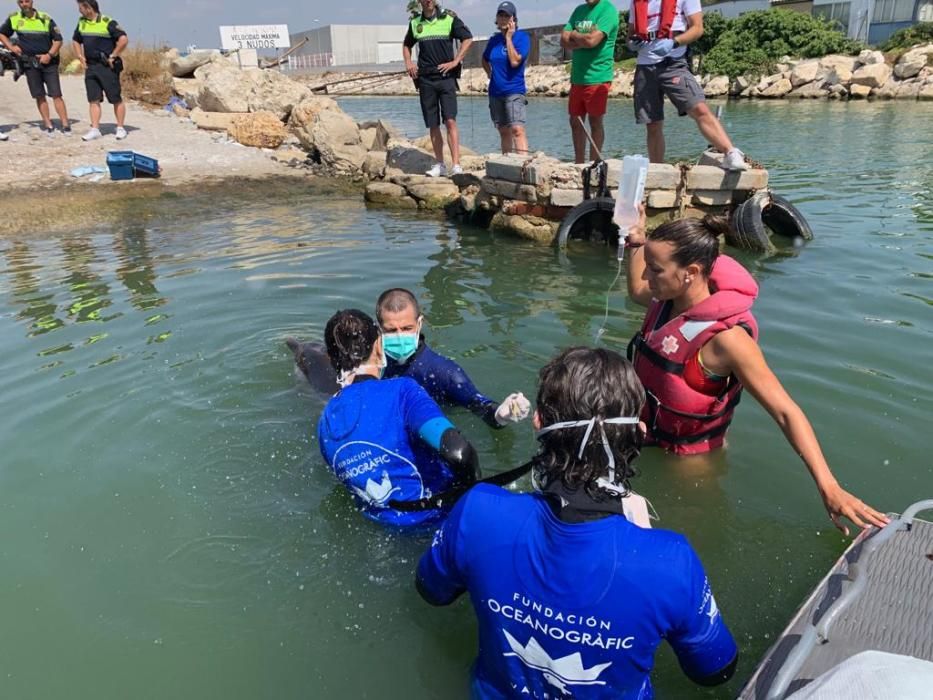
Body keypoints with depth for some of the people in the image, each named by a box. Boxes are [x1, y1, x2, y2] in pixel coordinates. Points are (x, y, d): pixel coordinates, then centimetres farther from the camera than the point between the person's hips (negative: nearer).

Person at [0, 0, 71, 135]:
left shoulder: (45, 19, -1)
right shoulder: (14, 19, 5)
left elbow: (58, 39, 1)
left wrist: (49, 55, -10)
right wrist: (11, 47, 2)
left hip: (48, 62, -2)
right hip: (29, 62, 2)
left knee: (56, 94, -7)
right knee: (39, 96, 2)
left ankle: (65, 125, -8)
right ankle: (48, 125, 7)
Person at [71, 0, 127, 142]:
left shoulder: (108, 22, -10)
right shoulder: (81, 22, 12)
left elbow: (123, 40, -20)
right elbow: (76, 41, 26)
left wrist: (113, 56, -16)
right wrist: (80, 57, 14)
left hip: (107, 67, -6)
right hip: (90, 67, 7)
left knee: (116, 99, 0)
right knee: (94, 100, 4)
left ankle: (120, 128, 9)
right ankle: (95, 129, 6)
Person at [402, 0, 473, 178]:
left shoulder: (449, 18, 1)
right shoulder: (415, 22, 11)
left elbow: (467, 38, 0)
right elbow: (406, 45, 26)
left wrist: (455, 61, -9)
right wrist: (408, 63, 8)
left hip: (446, 76, -3)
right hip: (425, 78, 3)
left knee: (450, 120, -14)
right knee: (433, 125, 5)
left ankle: (456, 165, -17)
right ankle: (440, 165, 14)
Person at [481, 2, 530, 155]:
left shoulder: (522, 37, -5)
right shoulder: (494, 40, 9)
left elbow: (515, 61, -20)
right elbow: (485, 60, 28)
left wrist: (509, 37, -13)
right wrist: (490, 73, 12)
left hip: (514, 91, -6)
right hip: (495, 92, 6)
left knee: (517, 129, -19)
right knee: (504, 131, 11)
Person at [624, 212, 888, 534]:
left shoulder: (724, 336, -34)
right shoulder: (670, 297, -12)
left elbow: (785, 411, -33)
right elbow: (637, 291, 17)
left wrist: (828, 487, -39)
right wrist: (636, 243, 9)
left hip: (689, 453, -7)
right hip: (649, 434, 7)